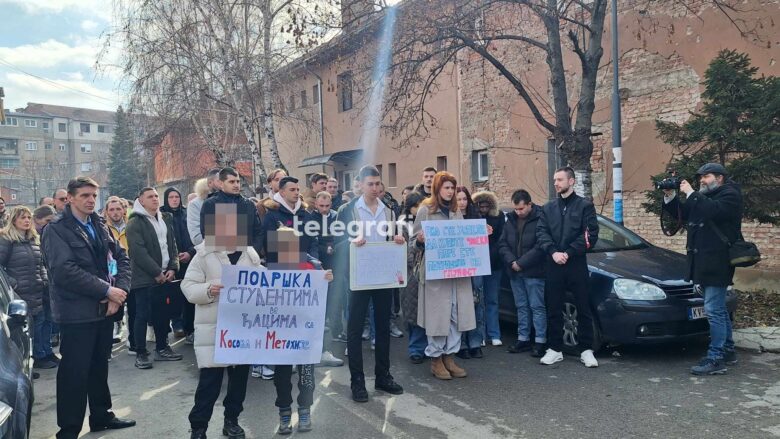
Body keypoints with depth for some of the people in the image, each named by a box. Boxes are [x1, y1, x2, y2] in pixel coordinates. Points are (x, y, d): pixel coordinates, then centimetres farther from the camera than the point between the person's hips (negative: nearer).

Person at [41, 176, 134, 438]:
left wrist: (120, 290, -8)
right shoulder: (56, 230, -9)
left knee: (99, 367, 17)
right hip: (76, 312, -6)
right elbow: (65, 270, -20)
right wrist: (107, 290, -19)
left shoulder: (101, 227, 11)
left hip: (104, 308, 6)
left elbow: (122, 258, 8)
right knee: (75, 372, 1)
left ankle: (101, 416, 32)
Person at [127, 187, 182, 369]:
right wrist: (157, 273, -15)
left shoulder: (166, 218, 14)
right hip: (145, 277, -6)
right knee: (143, 315, -1)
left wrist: (172, 268, 1)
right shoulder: (134, 223, -7)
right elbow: (139, 252, -15)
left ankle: (162, 348, 22)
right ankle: (141, 353, 7)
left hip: (165, 276, 6)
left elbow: (172, 245, 14)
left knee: (162, 313, 11)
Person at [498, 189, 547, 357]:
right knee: (522, 307, 13)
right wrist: (512, 262, -8)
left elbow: (540, 247, -18)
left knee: (537, 307, 1)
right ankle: (523, 339, 21)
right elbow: (502, 244, 7)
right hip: (515, 273, 6)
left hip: (534, 273, -6)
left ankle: (540, 341, 8)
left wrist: (522, 263, -16)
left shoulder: (540, 219, -11)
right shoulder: (510, 220, 9)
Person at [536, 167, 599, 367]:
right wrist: (553, 252, -14)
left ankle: (586, 350, 14)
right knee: (553, 309, 7)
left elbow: (591, 235, -7)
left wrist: (568, 253, -16)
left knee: (583, 309, 4)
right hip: (553, 266, 3)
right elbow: (541, 233, 3)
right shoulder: (548, 208, 14)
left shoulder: (585, 206, 2)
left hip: (577, 265, -3)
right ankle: (555, 349, 17)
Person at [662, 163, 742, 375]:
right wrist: (670, 196, 3)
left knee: (714, 310, -9)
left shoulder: (730, 194, -7)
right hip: (704, 261, 10)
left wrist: (691, 193, -19)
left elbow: (714, 210, -25)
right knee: (719, 309, 18)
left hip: (717, 262, -9)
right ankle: (728, 351, 30)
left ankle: (716, 359, -5)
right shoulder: (703, 197, 19)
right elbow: (683, 214, 16)